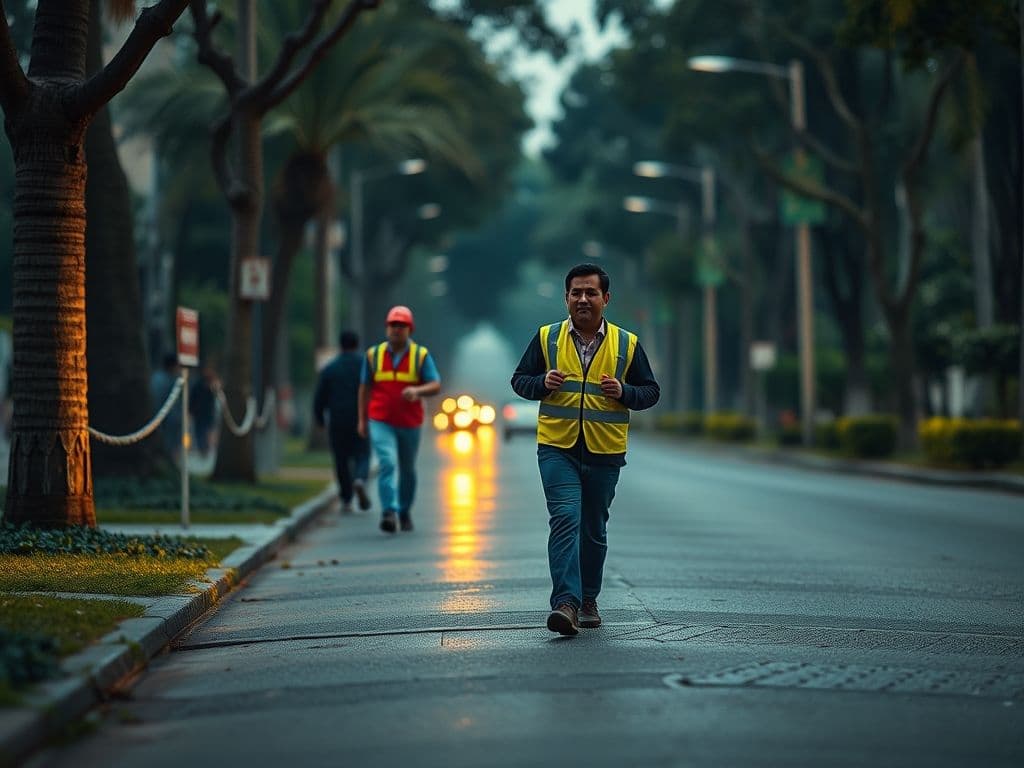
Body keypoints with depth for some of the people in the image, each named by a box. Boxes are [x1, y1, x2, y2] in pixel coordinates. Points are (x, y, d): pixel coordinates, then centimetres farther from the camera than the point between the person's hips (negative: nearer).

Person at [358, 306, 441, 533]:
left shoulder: (421, 355, -2)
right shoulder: (373, 354, 3)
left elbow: (436, 385, -10)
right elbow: (365, 388, 10)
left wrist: (417, 391, -30)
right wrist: (362, 419, 9)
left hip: (410, 423, 1)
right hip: (381, 422, -1)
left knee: (407, 470, 15)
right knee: (387, 464, -19)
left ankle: (405, 511, 34)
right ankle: (389, 512, -26)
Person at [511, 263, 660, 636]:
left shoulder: (627, 344, 5)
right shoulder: (546, 338, 3)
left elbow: (651, 391, 9)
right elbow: (520, 380, 9)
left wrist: (624, 391, -12)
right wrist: (543, 383, -12)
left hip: (604, 451, 2)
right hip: (557, 448, -2)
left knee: (594, 529, 13)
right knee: (565, 519, -17)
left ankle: (588, 599, 28)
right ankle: (566, 603, -23)